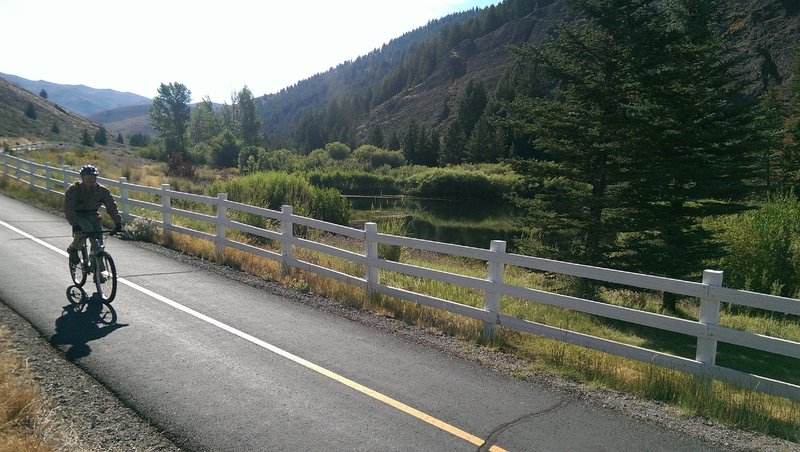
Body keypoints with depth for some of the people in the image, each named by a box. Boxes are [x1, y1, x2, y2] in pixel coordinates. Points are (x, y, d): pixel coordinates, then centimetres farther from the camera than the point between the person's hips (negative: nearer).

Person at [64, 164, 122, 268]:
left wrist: (118, 222, -25)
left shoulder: (102, 190, -8)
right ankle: (73, 249, -5)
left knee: (98, 242, -11)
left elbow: (111, 206, -12)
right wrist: (75, 224, -39)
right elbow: (68, 208, -24)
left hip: (93, 216, 3)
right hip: (78, 216, -3)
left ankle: (99, 271, 3)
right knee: (86, 229, -34)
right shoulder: (73, 189, -15)